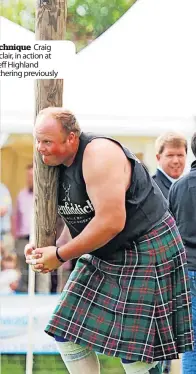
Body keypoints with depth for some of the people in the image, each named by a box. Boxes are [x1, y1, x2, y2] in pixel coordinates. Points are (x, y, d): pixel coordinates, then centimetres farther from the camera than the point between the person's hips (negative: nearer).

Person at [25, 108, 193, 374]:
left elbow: (111, 223, -30)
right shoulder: (58, 164, 4)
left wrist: (60, 255, -20)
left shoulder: (100, 156, -24)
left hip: (146, 253, -9)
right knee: (67, 336, 1)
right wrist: (43, 248, -5)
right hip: (103, 257, 9)